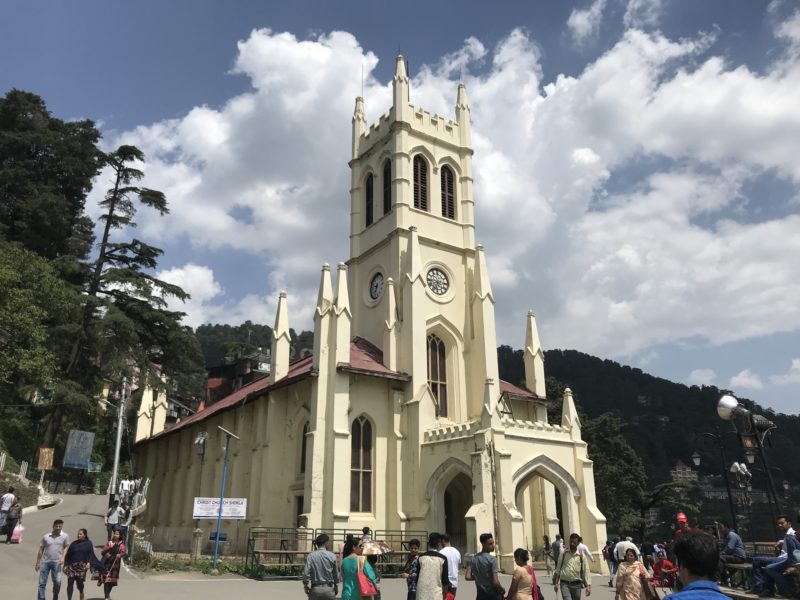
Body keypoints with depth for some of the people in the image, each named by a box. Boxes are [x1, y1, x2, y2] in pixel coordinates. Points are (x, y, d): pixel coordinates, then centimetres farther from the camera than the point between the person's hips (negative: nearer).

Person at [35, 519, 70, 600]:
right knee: (42, 583, 2)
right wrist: (37, 563, 13)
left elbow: (66, 547, 6)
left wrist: (62, 557, -10)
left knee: (57, 581, -8)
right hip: (45, 562, 2)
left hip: (56, 562, -2)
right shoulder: (46, 536, 6)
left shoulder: (65, 536, 3)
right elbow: (41, 550, 12)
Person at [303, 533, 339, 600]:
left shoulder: (311, 556, -6)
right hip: (329, 589, 0)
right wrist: (336, 587, 17)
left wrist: (306, 587, 8)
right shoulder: (332, 556, -6)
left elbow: (306, 573, -8)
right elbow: (336, 574, 1)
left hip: (315, 589, 0)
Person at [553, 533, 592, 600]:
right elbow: (558, 568, 8)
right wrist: (556, 583, 9)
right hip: (564, 584, -1)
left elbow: (586, 571, 0)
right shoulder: (563, 553, 2)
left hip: (576, 584, 1)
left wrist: (588, 585, -8)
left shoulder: (581, 556, 1)